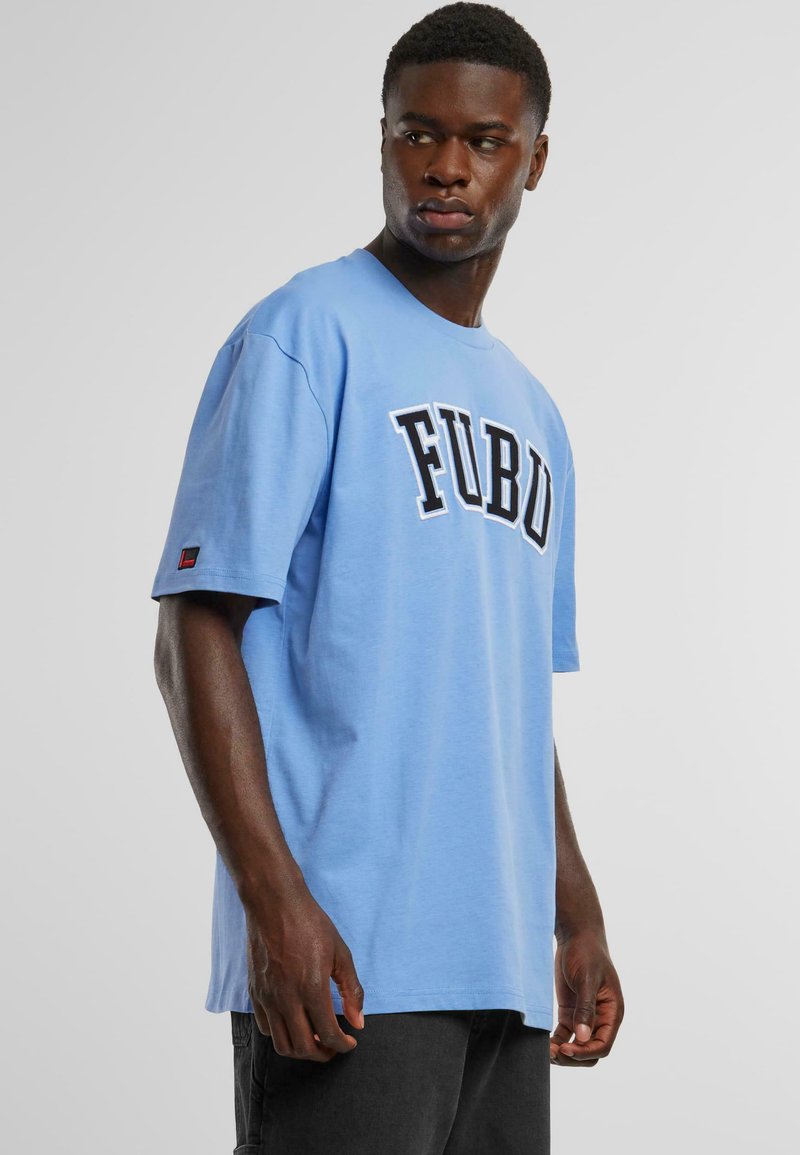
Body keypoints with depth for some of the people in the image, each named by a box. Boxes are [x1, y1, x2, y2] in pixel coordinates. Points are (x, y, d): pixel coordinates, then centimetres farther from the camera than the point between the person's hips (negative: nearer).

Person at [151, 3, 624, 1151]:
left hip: (503, 971, 7)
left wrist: (580, 919, 18)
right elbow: (197, 629, -10)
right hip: (346, 965, -7)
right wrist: (273, 896, -19)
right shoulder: (306, 333, -3)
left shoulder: (532, 412, 20)